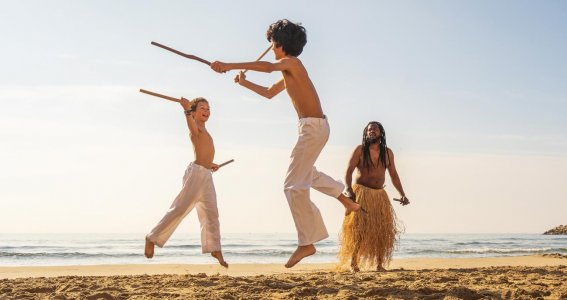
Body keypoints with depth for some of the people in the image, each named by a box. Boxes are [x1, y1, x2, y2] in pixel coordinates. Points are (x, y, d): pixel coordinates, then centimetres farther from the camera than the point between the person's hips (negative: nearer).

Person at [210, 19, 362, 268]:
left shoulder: (291, 62, -10)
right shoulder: (288, 72, 19)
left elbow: (269, 67, -32)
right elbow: (269, 93, 34)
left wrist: (230, 66, -35)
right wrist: (245, 83, 22)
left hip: (313, 127, -10)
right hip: (314, 126, 10)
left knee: (294, 184, -12)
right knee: (306, 173, 33)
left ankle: (306, 243, -11)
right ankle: (346, 201, 39)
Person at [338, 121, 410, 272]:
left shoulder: (387, 153, 9)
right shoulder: (360, 150, -3)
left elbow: (394, 175, 15)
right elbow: (348, 171, -9)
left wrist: (402, 194, 8)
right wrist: (349, 190, -25)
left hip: (379, 194, 4)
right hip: (361, 192, -4)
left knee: (382, 230, 0)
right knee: (359, 228, -10)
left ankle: (379, 264, 6)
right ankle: (353, 262, -2)